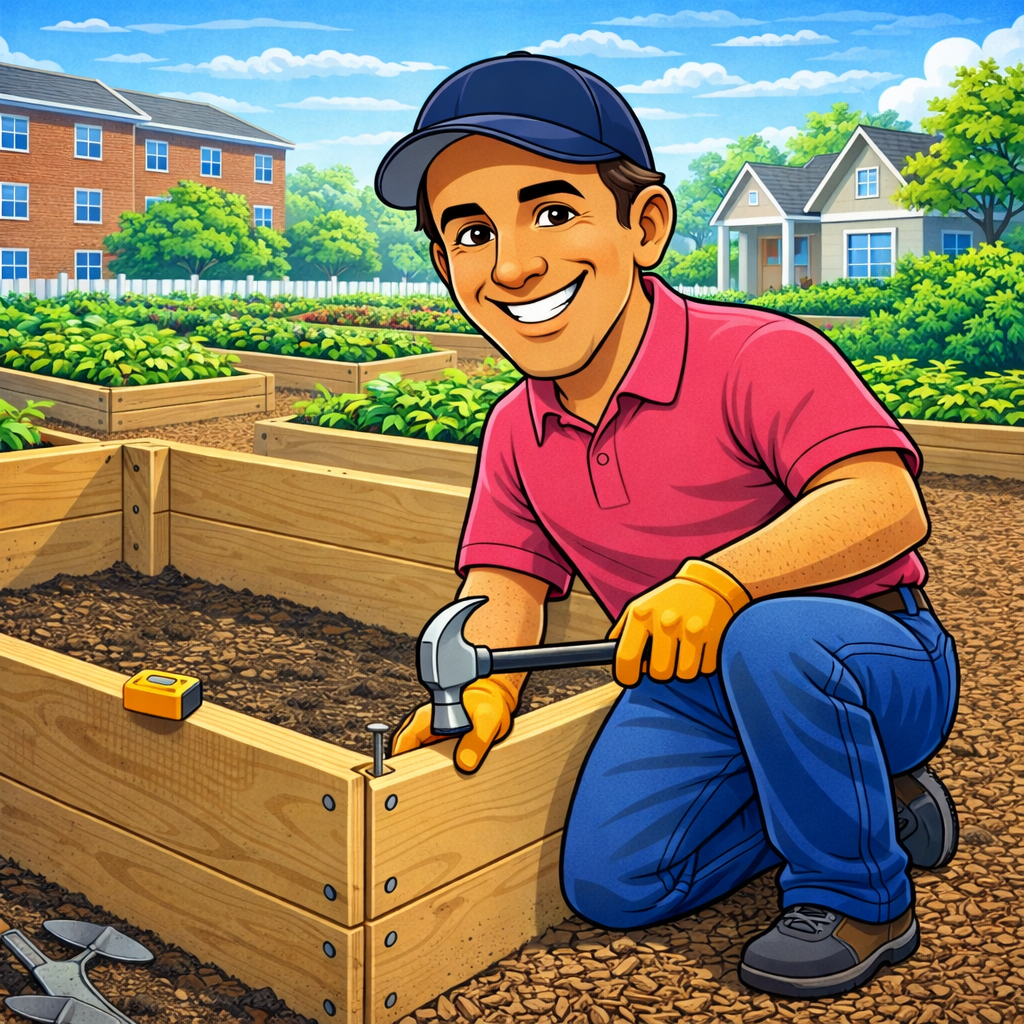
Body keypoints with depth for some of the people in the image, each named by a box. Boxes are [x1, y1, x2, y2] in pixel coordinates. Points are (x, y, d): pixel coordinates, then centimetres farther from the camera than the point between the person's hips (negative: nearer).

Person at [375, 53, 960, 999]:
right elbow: (508, 581, 1)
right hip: (695, 688, 7)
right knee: (608, 880, -7)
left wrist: (718, 580, -47)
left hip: (876, 662, -6)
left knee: (772, 639, -40)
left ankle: (859, 899, -10)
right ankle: (875, 798, 14)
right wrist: (482, 682, -21)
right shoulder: (516, 434, 0)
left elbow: (886, 504, -34)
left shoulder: (760, 357, -22)